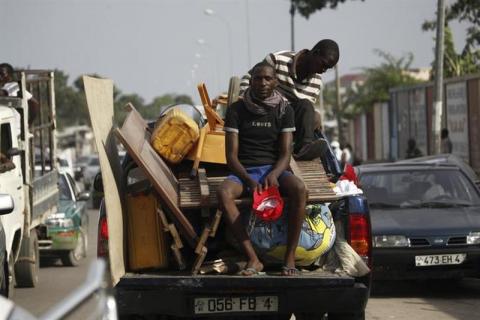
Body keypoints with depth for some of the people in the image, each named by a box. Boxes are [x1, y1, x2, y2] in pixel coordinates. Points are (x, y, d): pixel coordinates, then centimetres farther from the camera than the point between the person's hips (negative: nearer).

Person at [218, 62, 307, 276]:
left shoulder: (284, 110, 7)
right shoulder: (236, 110, 3)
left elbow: (285, 153, 0)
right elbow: (231, 155, -2)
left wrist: (274, 175, -23)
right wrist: (248, 180, -21)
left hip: (274, 169, 1)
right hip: (243, 171, 0)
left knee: (299, 189, -34)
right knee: (223, 192, -35)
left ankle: (290, 258, -29)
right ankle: (253, 259, -35)